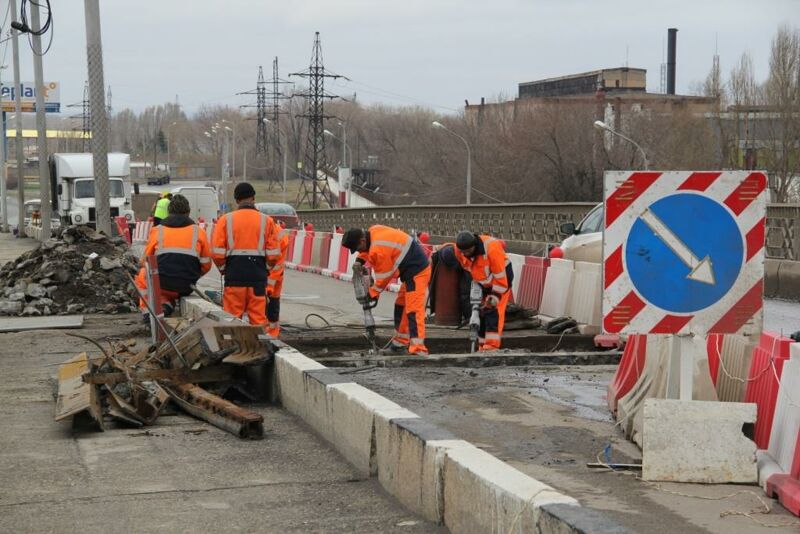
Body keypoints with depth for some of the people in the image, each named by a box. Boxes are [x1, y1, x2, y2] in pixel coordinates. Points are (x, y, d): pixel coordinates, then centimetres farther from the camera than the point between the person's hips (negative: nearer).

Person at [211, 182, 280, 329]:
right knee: (258, 317, 5)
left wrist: (223, 269, 12)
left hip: (234, 276, 0)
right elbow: (274, 254, -1)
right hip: (258, 278, 1)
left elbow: (217, 252, -4)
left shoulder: (226, 220, 0)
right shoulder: (267, 221, 2)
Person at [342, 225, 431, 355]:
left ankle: (418, 349, -24)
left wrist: (373, 294, -2)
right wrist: (359, 261, 3)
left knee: (414, 310, -17)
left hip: (417, 273, -10)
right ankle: (401, 342, 31)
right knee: (401, 305, 20)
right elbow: (368, 249, 21)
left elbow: (383, 276, -15)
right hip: (412, 270, 10)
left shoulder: (379, 250, -25)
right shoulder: (373, 231, 1)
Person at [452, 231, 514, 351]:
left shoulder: (491, 248, -34)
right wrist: (475, 282, 9)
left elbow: (500, 275, -28)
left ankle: (492, 345, -22)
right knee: (481, 311, 4)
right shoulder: (458, 251, -16)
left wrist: (496, 295, -24)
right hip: (483, 283, 6)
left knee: (493, 310, -17)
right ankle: (483, 345, 11)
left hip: (502, 277, -6)